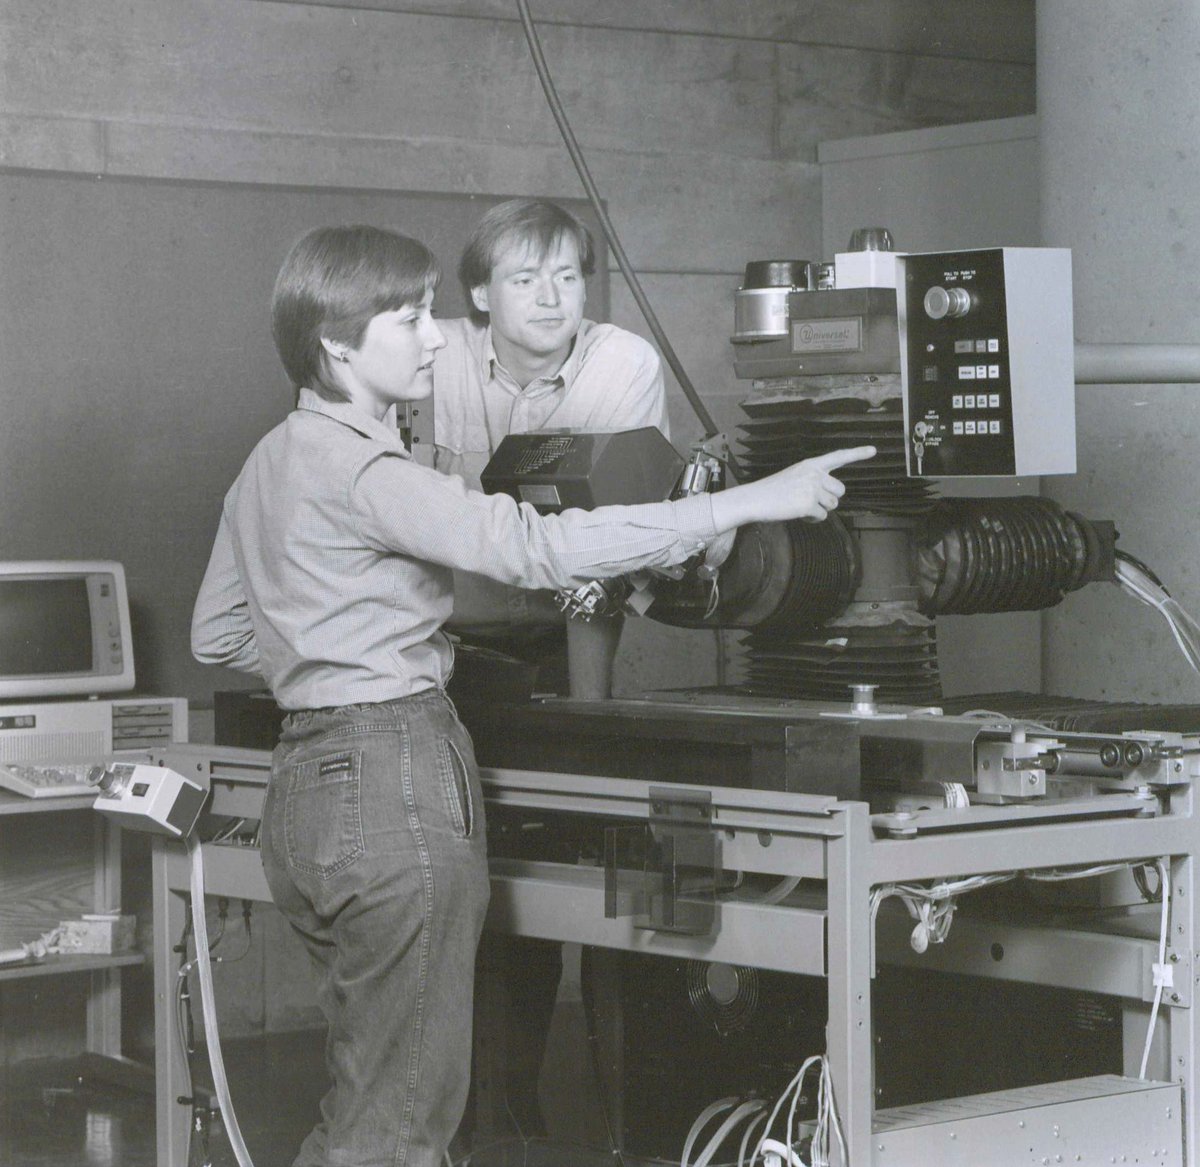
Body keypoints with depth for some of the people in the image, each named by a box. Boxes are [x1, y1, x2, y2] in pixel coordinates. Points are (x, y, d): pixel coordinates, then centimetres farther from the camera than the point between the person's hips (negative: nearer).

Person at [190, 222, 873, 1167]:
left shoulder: (271, 462, 14)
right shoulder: (361, 472, -17)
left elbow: (217, 636, 23)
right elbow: (538, 548, -26)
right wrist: (750, 503, -26)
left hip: (308, 783, 10)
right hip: (395, 780, -10)